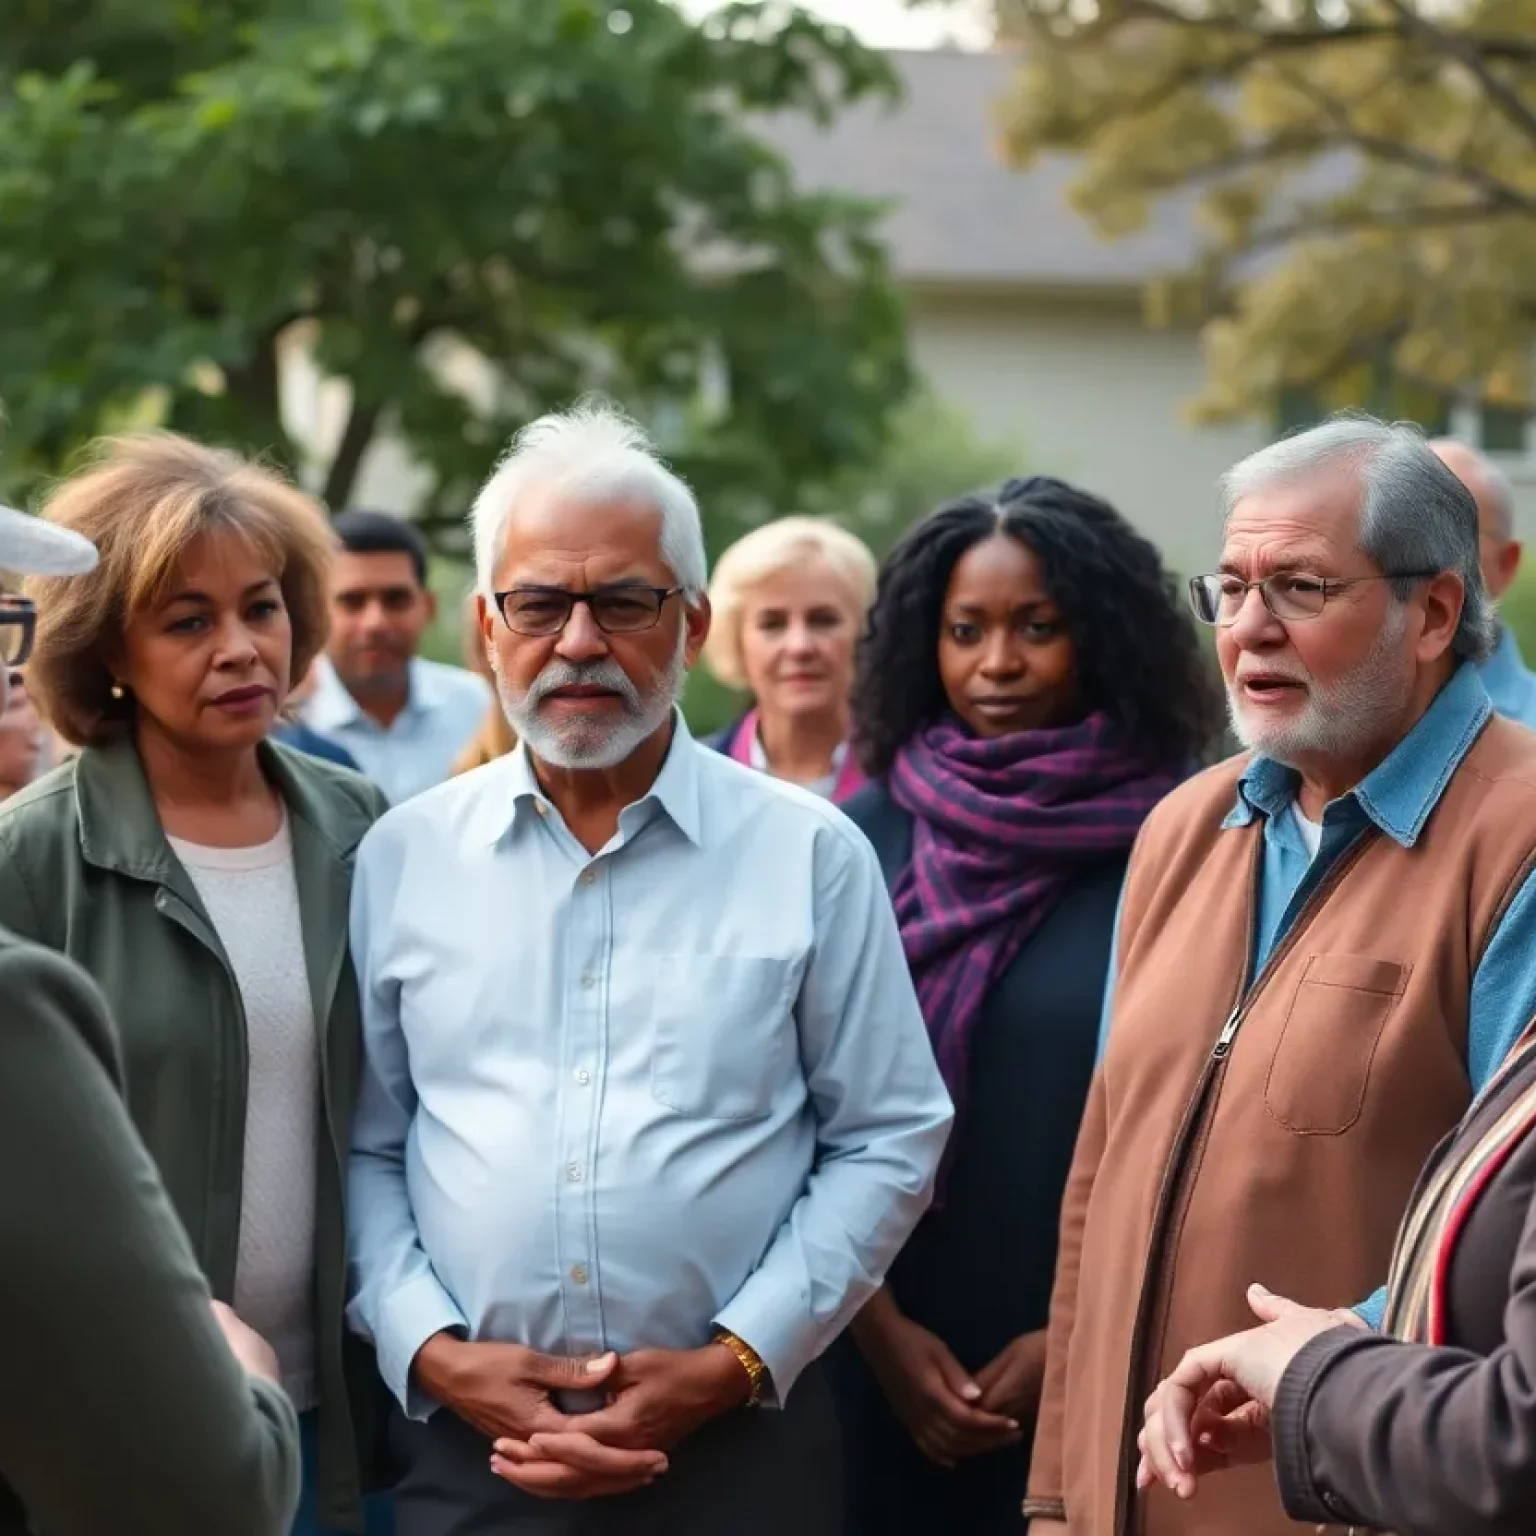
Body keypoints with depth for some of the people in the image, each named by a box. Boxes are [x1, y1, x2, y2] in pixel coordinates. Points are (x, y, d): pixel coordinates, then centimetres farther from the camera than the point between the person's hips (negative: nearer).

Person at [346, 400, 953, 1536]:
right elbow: (362, 1149, 6)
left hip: (736, 1444, -1)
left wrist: (733, 1364, -8)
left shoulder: (811, 855, 0)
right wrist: (435, 1354, -8)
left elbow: (887, 1142, 0)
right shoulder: (402, 858, 4)